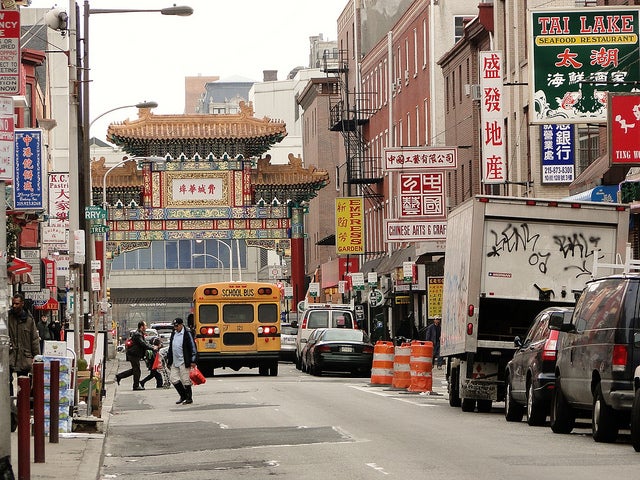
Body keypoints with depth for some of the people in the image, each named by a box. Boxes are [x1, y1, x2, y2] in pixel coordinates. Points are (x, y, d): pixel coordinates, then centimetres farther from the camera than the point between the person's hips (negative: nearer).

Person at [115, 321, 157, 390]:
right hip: (134, 355, -11)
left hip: (135, 354, 11)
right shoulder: (137, 335, -18)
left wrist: (152, 346, 6)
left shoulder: (140, 334, 16)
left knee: (134, 370, 16)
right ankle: (136, 386, 6)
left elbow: (145, 342, 19)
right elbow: (143, 344, -24)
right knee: (136, 370, -2)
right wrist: (152, 348, -19)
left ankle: (118, 377, 20)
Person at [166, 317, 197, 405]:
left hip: (183, 362, -7)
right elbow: (171, 347, 21)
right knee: (174, 378, 4)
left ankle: (189, 398, 9)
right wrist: (168, 358, 17)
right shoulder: (173, 334, 12)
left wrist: (193, 361, -12)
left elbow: (192, 347, -9)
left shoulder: (187, 334, -8)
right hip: (174, 362, 7)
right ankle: (183, 396, 18)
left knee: (185, 380, -3)